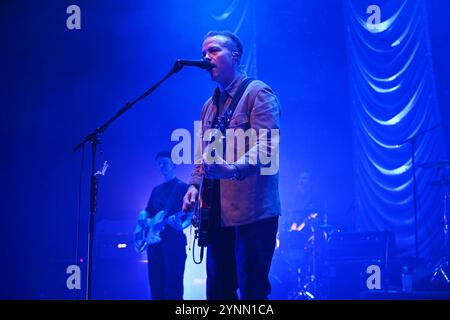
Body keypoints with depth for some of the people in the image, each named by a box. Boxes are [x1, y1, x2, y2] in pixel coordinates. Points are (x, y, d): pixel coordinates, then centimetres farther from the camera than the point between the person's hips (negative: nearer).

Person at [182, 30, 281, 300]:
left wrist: (232, 168, -34)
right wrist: (195, 185, 6)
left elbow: (266, 146, -18)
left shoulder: (258, 93, -5)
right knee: (218, 290, 11)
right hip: (218, 213, 8)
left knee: (252, 290, -6)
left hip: (252, 212, -8)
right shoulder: (210, 105, 19)